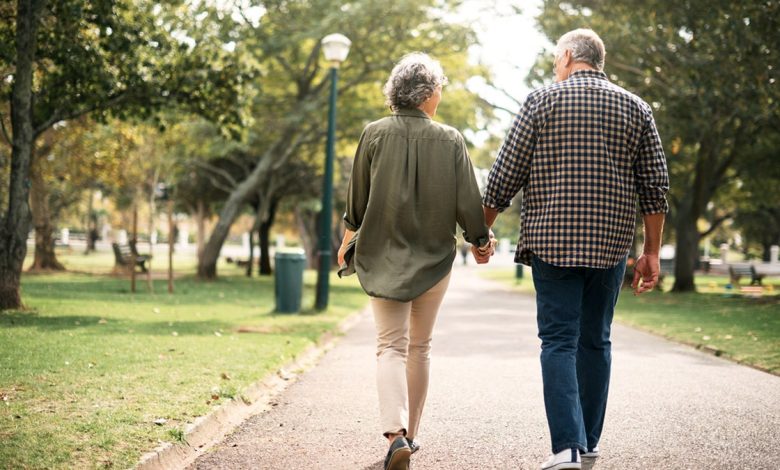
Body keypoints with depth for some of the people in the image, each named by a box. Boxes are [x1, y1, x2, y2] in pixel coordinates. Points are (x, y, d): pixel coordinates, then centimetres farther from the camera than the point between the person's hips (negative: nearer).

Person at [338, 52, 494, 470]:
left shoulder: (375, 134, -3)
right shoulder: (450, 141, -5)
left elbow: (357, 199, 4)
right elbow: (467, 201, -3)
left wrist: (348, 239, 20)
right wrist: (480, 241, 14)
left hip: (383, 255, 0)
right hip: (433, 256, 0)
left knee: (391, 345, 1)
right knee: (419, 346, 14)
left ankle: (395, 433, -19)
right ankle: (410, 433, 20)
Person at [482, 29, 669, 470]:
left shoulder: (543, 100, 0)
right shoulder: (636, 109, 8)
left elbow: (506, 174, -2)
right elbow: (655, 186, 5)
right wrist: (652, 251, 10)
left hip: (552, 242, -3)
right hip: (610, 245, 3)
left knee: (559, 341, -3)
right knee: (595, 341, 13)